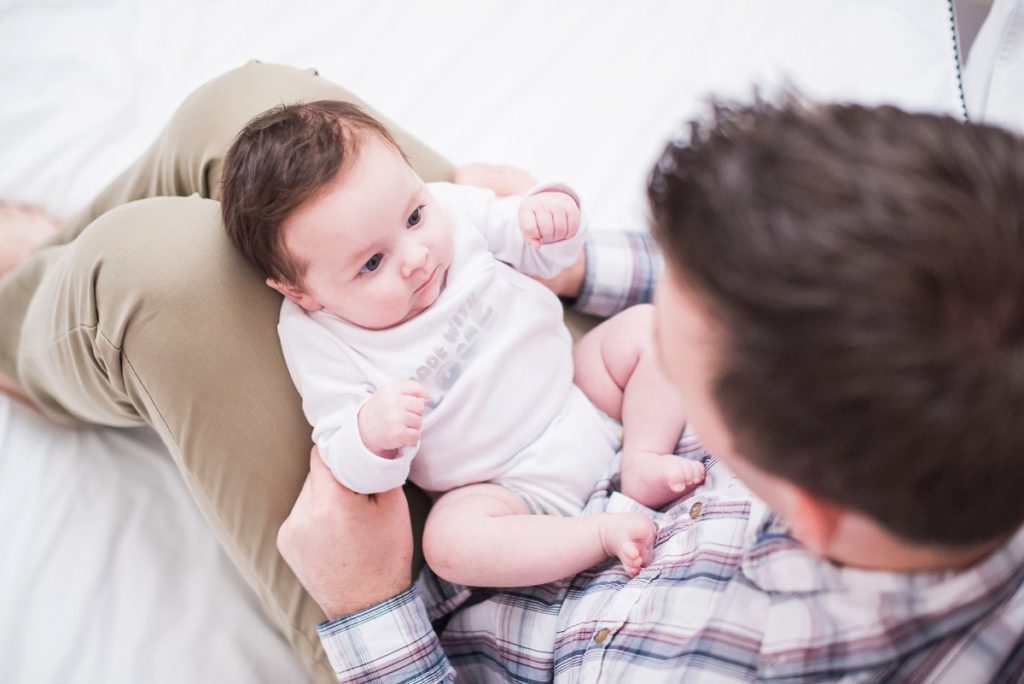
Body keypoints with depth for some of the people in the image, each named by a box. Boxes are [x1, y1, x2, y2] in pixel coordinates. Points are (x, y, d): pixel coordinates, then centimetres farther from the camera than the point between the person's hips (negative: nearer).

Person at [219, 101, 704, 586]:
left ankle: (644, 461, -10)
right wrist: (372, 434, -42)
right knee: (449, 543, -31)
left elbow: (542, 255, 4)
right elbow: (349, 468, -19)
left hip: (577, 391, 5)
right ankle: (605, 532, -20)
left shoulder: (446, 206, -11)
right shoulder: (318, 341, -21)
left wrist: (552, 208, -20)